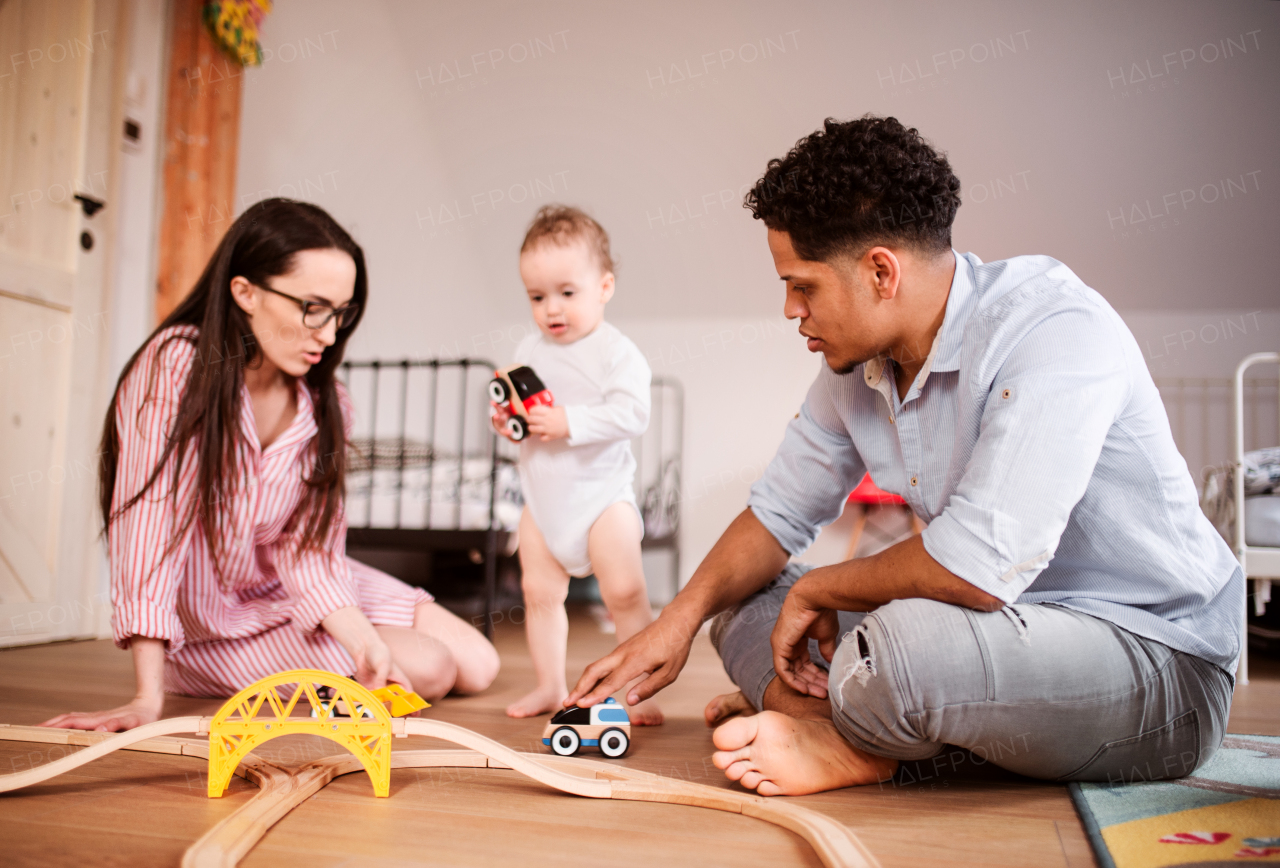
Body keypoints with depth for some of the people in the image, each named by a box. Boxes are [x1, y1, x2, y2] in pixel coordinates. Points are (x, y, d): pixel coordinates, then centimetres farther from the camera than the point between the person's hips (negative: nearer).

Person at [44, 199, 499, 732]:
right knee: (429, 670, -15)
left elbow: (309, 544, -9)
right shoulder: (174, 366, -25)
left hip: (292, 588, 6)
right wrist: (149, 698, -32)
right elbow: (147, 524, -29)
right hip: (214, 616, -6)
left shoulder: (323, 403, -7)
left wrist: (365, 642, -26)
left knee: (478, 667, 4)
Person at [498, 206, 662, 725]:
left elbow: (631, 414, -23)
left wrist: (568, 421, -28)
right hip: (542, 495, 6)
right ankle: (550, 686, 23)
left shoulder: (616, 351, -12)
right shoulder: (529, 351, 7)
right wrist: (506, 420, -7)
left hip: (600, 491, -6)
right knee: (540, 591, 9)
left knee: (625, 593, -7)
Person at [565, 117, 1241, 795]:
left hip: (1162, 665, -7)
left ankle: (854, 736, -7)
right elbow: (780, 510, 12)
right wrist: (679, 620, -2)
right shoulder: (856, 363, 0)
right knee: (744, 600, 9)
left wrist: (816, 590, -17)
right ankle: (831, 723, -16)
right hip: (1019, 632, 8)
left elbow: (979, 568, -34)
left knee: (908, 639, -38)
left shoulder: (1057, 331, -25)